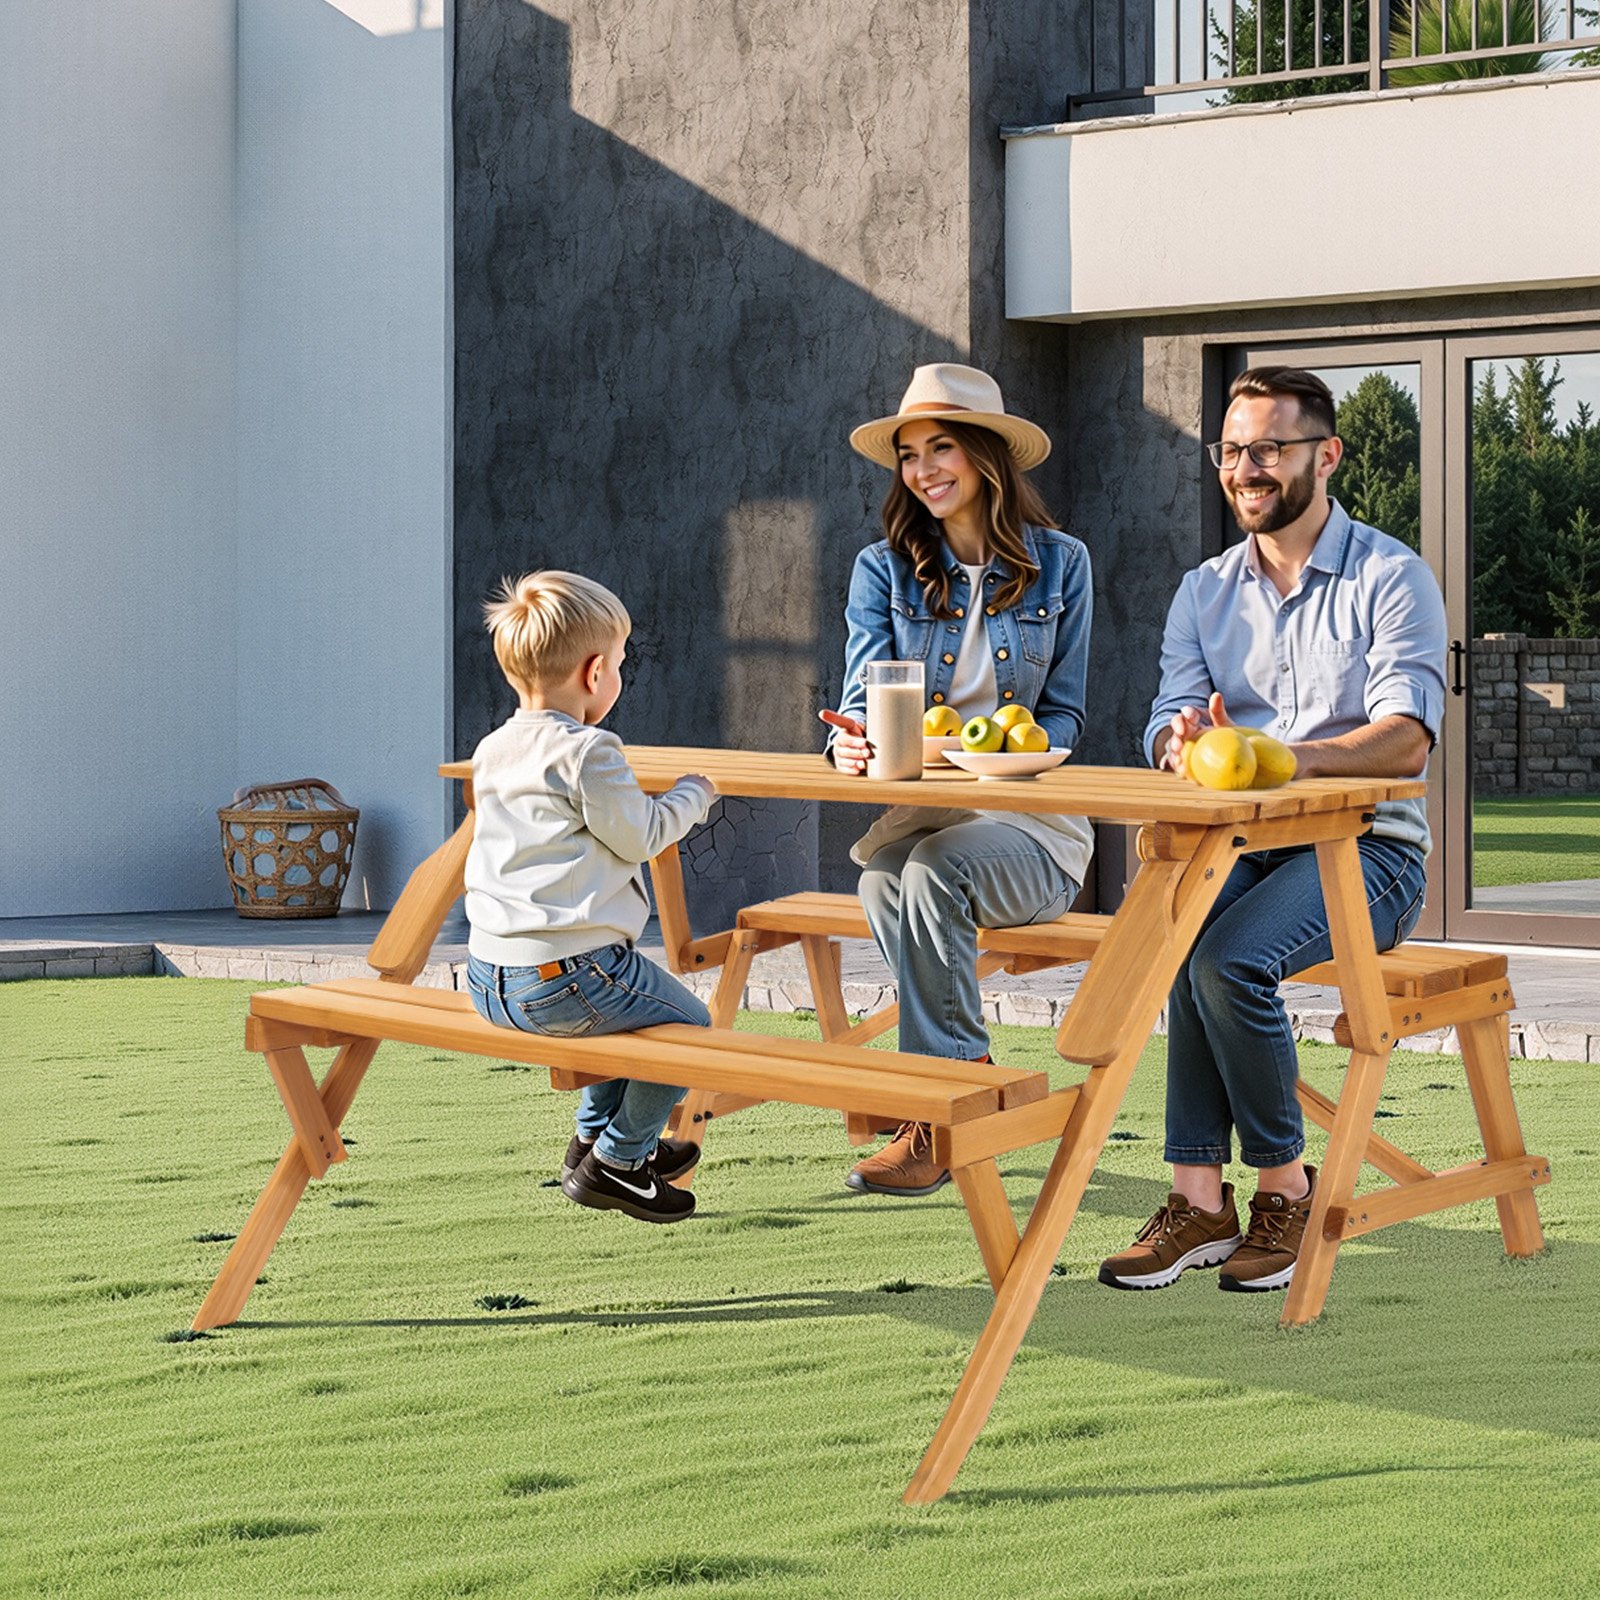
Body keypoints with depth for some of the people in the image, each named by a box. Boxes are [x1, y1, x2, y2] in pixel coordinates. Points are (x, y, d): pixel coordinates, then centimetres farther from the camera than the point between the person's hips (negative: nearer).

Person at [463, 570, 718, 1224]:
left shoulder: (491, 752, 13)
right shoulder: (587, 751, -14)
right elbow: (640, 837, -9)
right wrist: (694, 795, 9)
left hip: (487, 978, 9)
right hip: (564, 974, -9)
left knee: (623, 1006, 32)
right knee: (688, 1024, 9)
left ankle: (594, 1136, 39)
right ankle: (615, 1160, 15)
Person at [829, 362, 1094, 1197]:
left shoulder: (1058, 564, 5)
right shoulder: (883, 569, 8)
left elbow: (1063, 715, 5)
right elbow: (863, 693, -3)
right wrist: (854, 742, -28)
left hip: (1030, 825, -1)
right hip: (912, 816, 2)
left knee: (934, 868, -33)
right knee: (882, 877, -34)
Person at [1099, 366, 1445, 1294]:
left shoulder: (1392, 579, -1)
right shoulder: (1205, 593, 15)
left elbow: (1407, 739, -14)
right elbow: (1171, 728, 4)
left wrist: (1285, 756, -32)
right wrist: (1185, 742, -22)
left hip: (1365, 846, -4)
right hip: (1240, 843, 4)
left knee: (1230, 958, -31)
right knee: (1195, 931, -30)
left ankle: (1285, 1188, -13)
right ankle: (1201, 1198, -27)